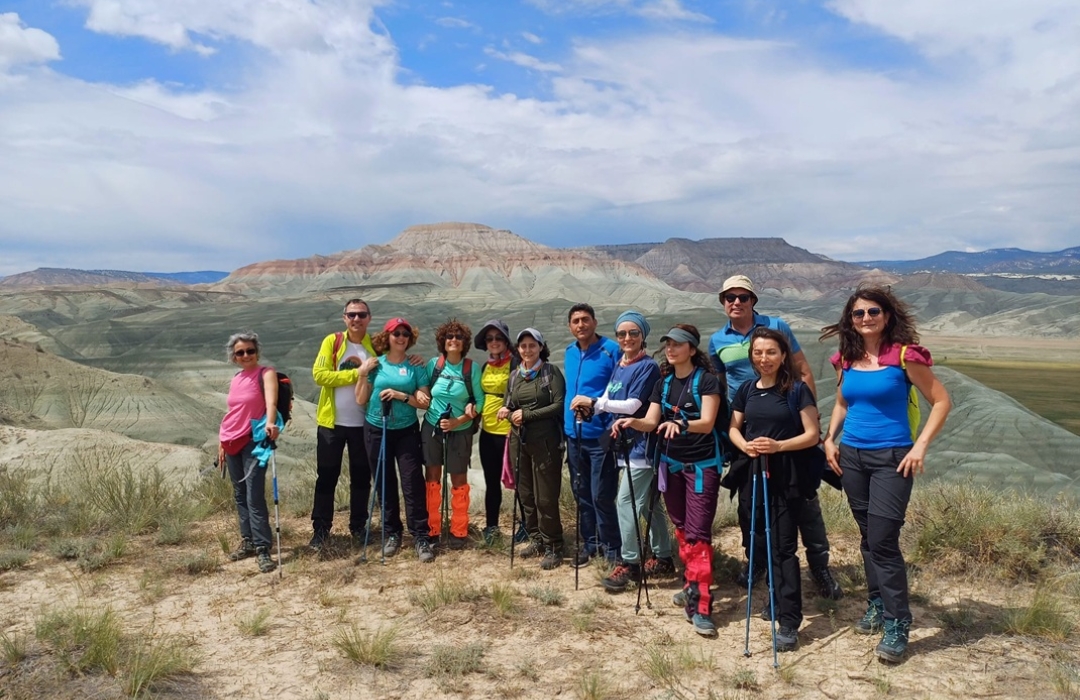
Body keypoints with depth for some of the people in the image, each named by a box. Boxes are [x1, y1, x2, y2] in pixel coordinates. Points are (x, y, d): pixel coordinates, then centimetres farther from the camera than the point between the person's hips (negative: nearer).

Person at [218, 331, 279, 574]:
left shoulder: (266, 373, -6)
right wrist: (221, 444, 18)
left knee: (254, 497, -11)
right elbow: (231, 413, 19)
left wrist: (270, 423, -43)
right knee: (240, 495, 12)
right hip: (232, 443, 7)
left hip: (254, 441, -7)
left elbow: (271, 401, -24)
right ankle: (248, 541, 22)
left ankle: (262, 549, -9)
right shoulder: (235, 379, 13)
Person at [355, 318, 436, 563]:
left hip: (406, 431, -1)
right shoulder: (375, 364, 1)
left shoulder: (416, 367, 0)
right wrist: (363, 374, -10)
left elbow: (425, 402, -4)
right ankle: (392, 533, 21)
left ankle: (421, 537, -2)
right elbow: (361, 400, 0)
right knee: (385, 484, 8)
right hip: (377, 430, 1)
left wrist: (402, 396, -17)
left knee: (413, 482, -7)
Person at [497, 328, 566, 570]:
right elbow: (506, 407, 16)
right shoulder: (514, 376, 12)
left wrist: (527, 415, -14)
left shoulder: (551, 372, -4)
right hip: (519, 441, 6)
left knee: (546, 497, -3)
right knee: (525, 494, 11)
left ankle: (553, 547, 8)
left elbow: (559, 405, -12)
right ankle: (536, 540, 26)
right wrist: (511, 415, -7)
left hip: (545, 441, -6)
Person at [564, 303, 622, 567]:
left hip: (600, 436, -7)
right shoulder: (569, 353, 10)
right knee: (581, 494, 15)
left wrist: (594, 403, -20)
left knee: (601, 496, -4)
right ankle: (590, 543, 29)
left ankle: (612, 549, 12)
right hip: (574, 435, 7)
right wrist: (567, 423, 13)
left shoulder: (611, 350, -10)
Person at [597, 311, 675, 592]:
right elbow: (608, 401, 7)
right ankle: (663, 558, 26)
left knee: (626, 502, -10)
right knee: (648, 504, 15)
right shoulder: (619, 367, 12)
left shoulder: (648, 367, -12)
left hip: (642, 444, -8)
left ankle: (629, 564, -2)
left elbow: (632, 405, -19)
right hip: (627, 443, 8)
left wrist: (594, 402, -17)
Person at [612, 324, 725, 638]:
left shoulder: (707, 380, -10)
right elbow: (650, 422, -1)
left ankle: (700, 606, -10)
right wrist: (631, 421, -22)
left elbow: (707, 423, -21)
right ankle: (691, 587, 27)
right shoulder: (663, 383, 8)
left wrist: (680, 424, -40)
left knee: (697, 532, -10)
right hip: (670, 463, 6)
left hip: (702, 465, -6)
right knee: (681, 528, 13)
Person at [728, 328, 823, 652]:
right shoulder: (746, 390, 7)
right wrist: (745, 445, -10)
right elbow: (734, 428, 12)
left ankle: (789, 622, -3)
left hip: (787, 476, -5)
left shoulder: (797, 390, -7)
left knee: (783, 546, -7)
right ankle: (776, 597, 35)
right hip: (754, 472, 5)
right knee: (762, 539, 14)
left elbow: (812, 435, -8)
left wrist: (778, 446, -23)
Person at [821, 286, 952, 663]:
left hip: (891, 457, -5)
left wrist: (920, 446, -14)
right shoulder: (847, 359, 6)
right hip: (852, 456, 5)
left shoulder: (904, 355, -9)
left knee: (883, 540, -9)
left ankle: (897, 625, 3)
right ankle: (877, 604, 29)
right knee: (868, 536, 14)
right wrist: (830, 439, 7)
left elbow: (941, 401, -6)